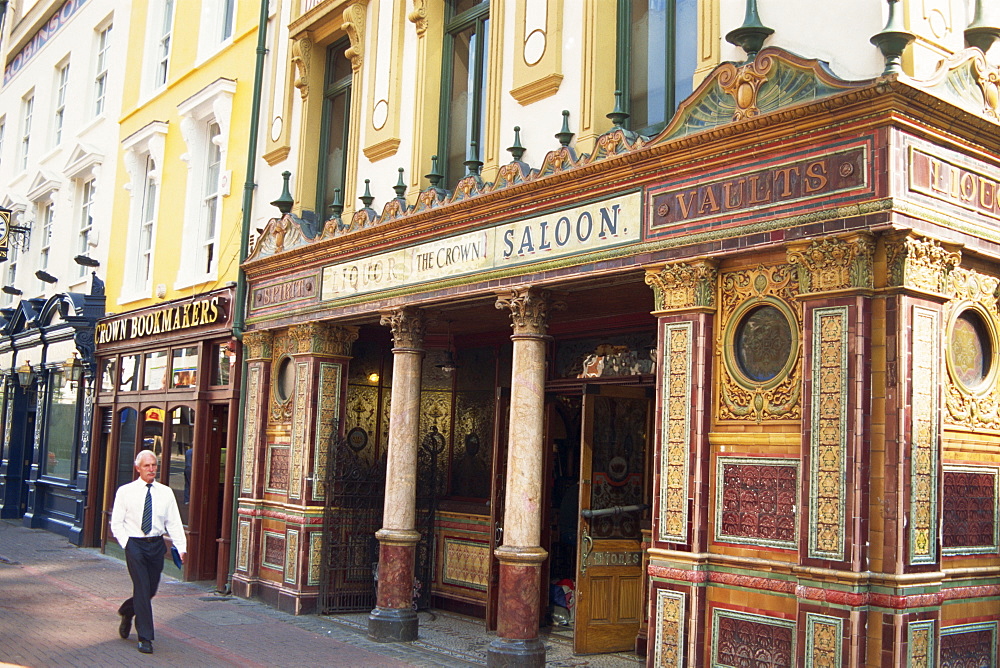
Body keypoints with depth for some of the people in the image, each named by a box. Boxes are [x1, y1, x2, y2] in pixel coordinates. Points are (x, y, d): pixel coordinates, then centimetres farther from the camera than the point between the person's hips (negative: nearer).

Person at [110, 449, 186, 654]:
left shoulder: (166, 493, 5)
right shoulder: (125, 491, 0)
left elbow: (174, 522, 3)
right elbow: (116, 522, 2)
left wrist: (181, 547, -7)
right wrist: (126, 544, -9)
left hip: (157, 545, 3)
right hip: (135, 544, -3)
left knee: (151, 589, 10)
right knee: (142, 589, -8)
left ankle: (127, 612, 42)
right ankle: (145, 638, 0)